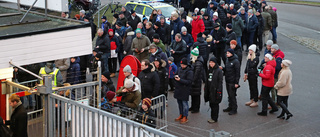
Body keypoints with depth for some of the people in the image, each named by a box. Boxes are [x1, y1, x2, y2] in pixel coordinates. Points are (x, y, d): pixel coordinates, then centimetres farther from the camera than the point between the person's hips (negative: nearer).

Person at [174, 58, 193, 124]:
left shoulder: (189, 72, -15)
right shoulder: (180, 69, 8)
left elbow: (189, 81, -19)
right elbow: (176, 74, 20)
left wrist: (180, 80, -25)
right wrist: (176, 76, -6)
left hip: (185, 90, -8)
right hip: (178, 89, 8)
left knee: (184, 103, -2)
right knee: (179, 102, 16)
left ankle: (185, 117, 8)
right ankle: (181, 115, 30)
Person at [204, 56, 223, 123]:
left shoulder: (219, 71, -11)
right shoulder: (209, 70, 11)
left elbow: (220, 82, -14)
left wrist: (218, 91, -18)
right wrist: (205, 88, 16)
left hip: (215, 90, -7)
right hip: (209, 90, 7)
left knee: (215, 104, 1)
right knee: (211, 104, 13)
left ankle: (214, 118, 10)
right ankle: (212, 117, 24)